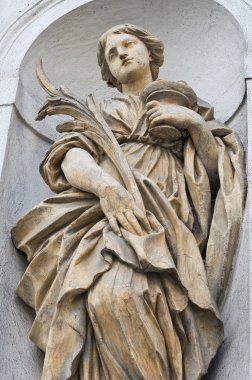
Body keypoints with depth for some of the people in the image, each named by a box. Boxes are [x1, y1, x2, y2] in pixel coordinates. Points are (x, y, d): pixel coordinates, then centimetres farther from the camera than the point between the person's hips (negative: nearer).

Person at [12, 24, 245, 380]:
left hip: (162, 212, -1)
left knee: (123, 291, -36)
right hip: (102, 202, 1)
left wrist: (193, 122, 3)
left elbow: (222, 169, 19)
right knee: (103, 292, -35)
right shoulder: (103, 112, 30)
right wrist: (107, 186, -14)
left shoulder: (186, 106, 30)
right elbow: (72, 157, 8)